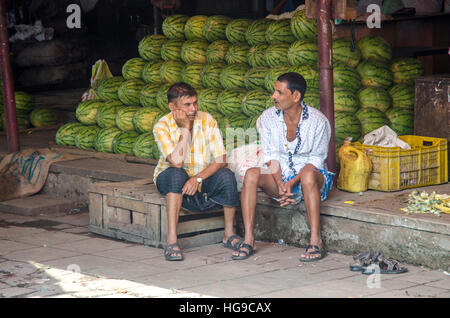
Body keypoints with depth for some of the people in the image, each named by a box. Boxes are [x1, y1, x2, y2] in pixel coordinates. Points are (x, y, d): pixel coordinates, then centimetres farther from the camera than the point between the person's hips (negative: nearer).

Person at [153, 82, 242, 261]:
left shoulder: (207, 120, -10)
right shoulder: (162, 127, -16)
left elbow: (220, 160, -16)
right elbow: (177, 162, -29)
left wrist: (198, 178, -30)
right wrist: (185, 129, -26)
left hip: (203, 179, 2)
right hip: (170, 180, -2)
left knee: (226, 176, -28)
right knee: (177, 174, -37)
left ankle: (229, 233, -12)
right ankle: (171, 240, -39)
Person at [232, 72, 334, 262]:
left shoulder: (318, 121, -13)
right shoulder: (268, 118, -3)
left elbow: (316, 159, -10)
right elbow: (271, 156, -2)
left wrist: (292, 182, -23)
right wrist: (280, 184, -19)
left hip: (309, 175, -3)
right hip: (279, 177, 3)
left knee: (308, 174, -39)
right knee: (251, 174, -26)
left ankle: (315, 242, -38)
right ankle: (248, 240, -28)